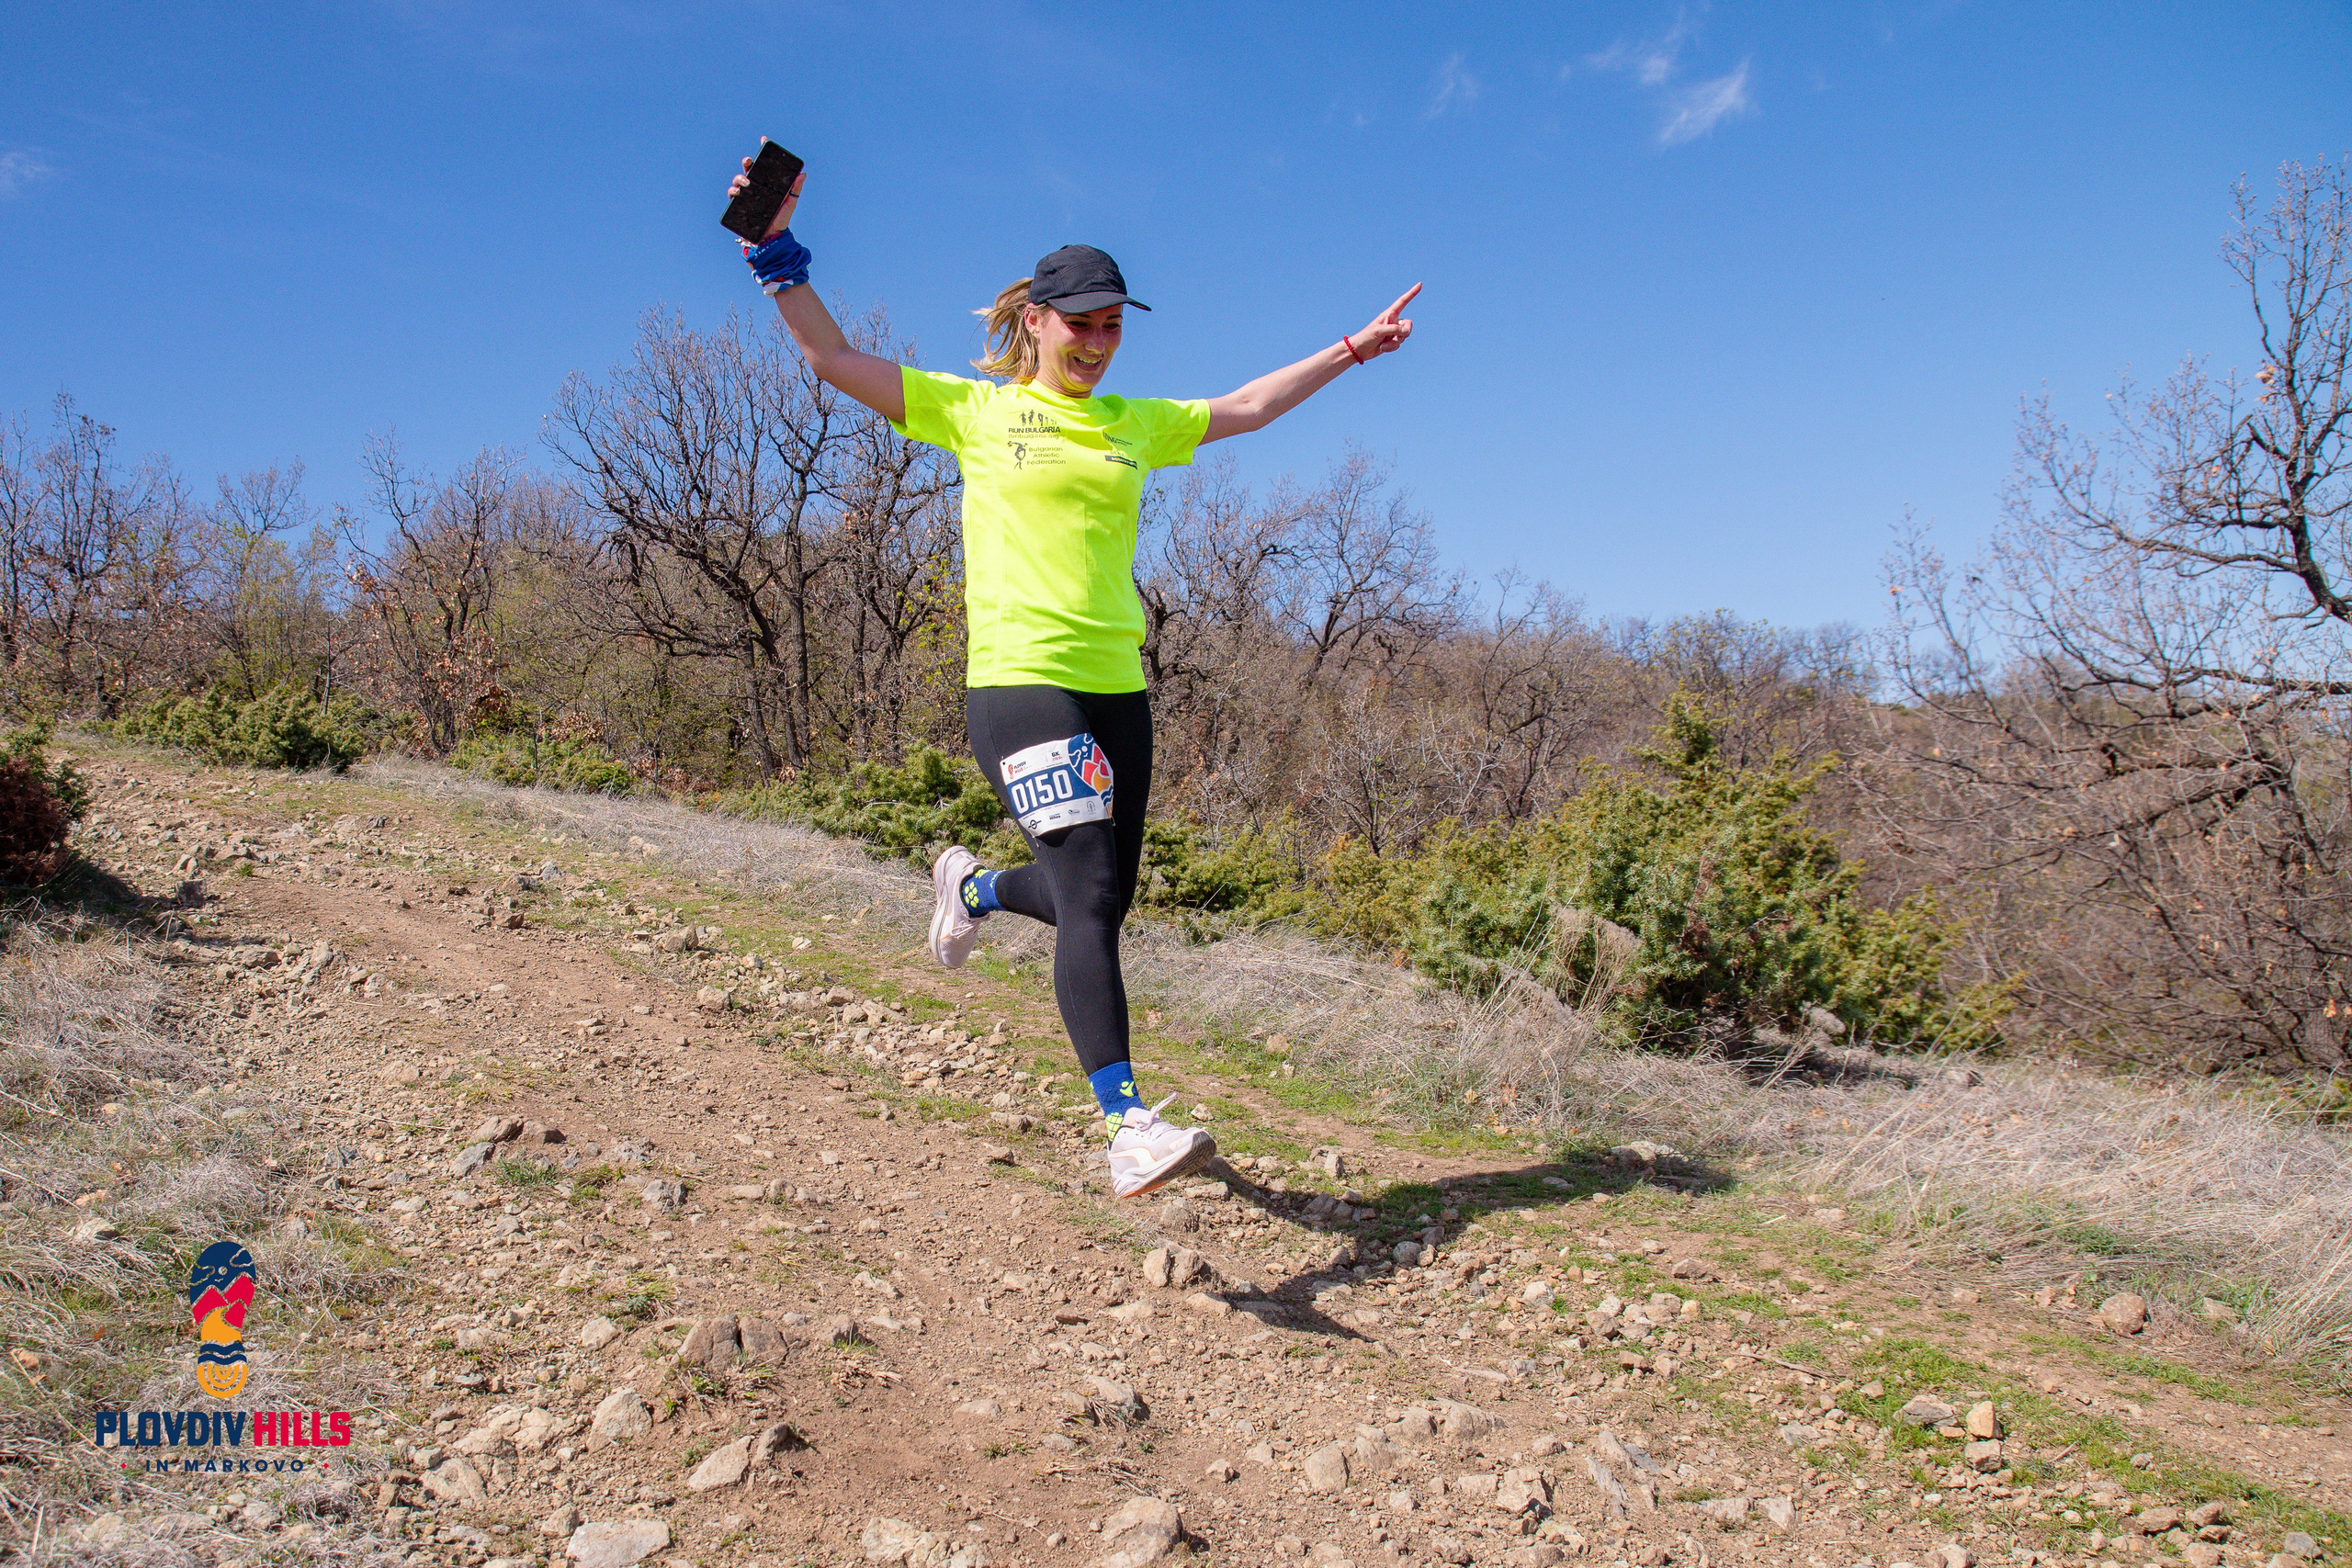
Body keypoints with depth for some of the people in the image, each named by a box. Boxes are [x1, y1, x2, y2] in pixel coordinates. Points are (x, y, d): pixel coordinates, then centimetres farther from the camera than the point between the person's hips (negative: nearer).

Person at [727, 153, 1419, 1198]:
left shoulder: (1138, 423, 19)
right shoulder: (975, 410, 7)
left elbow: (1246, 407, 28)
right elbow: (833, 358, 6)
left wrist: (1349, 351, 30)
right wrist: (776, 253, -3)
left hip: (1116, 687, 6)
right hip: (1019, 682, -6)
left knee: (1099, 900, 12)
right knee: (1088, 893, -19)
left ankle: (973, 887, 44)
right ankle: (1128, 1125, -20)